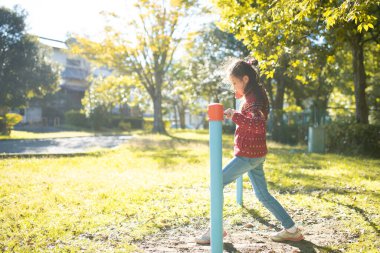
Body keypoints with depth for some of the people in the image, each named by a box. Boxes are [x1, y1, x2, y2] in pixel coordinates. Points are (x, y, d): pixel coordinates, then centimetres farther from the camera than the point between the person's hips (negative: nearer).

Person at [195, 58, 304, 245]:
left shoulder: (252, 99, -18)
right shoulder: (255, 95, 11)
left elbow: (259, 126, -35)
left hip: (248, 155, -10)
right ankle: (291, 230, 21)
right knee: (263, 195, 16)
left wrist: (235, 116, -39)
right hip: (254, 154, 10)